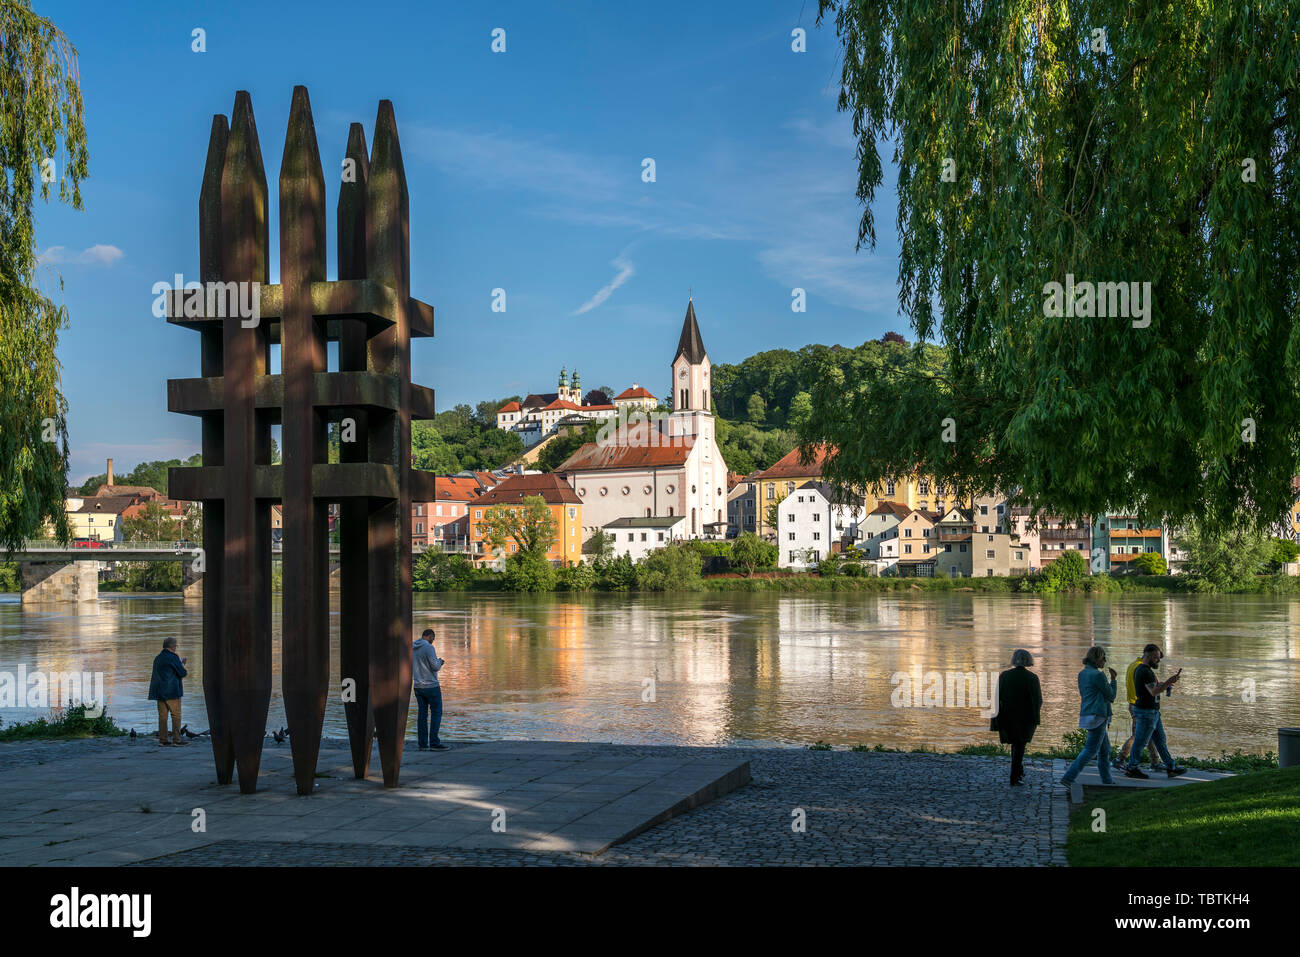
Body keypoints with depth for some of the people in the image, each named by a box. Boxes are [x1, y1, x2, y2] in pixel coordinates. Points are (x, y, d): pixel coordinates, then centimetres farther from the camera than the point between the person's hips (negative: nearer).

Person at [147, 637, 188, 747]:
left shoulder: (158, 658, 15)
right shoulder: (173, 657, -11)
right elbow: (182, 673, -10)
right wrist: (182, 665, 10)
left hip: (159, 691, 8)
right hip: (172, 692, -8)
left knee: (162, 715, 7)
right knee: (176, 715, -4)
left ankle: (162, 739, 7)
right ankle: (176, 739, -6)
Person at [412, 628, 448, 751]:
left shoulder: (412, 648, 9)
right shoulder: (428, 647, -15)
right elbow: (436, 667, -18)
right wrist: (439, 661, 4)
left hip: (418, 686, 7)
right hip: (431, 685, -7)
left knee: (423, 714, 8)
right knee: (437, 713, 0)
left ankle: (423, 744, 7)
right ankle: (434, 743, -4)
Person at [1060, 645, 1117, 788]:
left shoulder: (1082, 674, 11)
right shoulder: (1098, 675, -15)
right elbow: (1111, 696, -6)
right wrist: (1113, 679, 5)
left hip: (1086, 716, 9)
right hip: (1097, 717, -9)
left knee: (1105, 750, 17)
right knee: (1090, 750, -6)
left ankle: (1108, 781, 23)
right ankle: (1068, 778, -12)